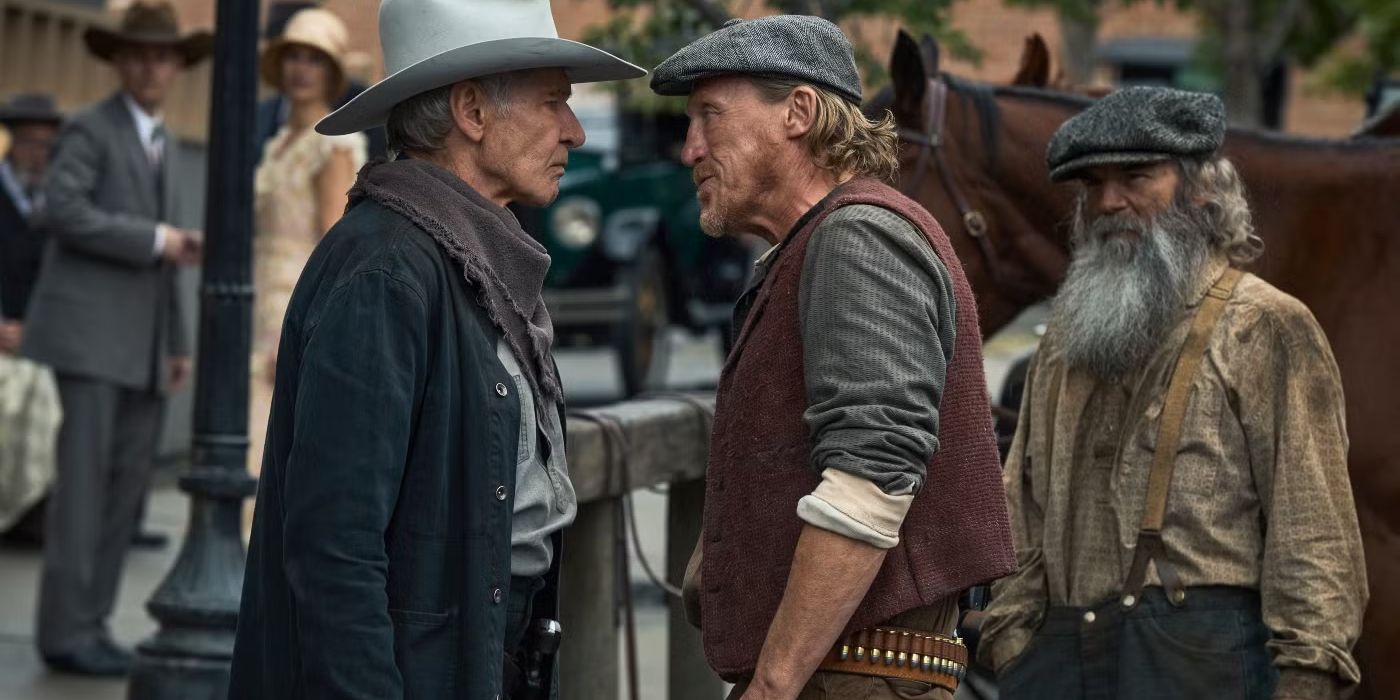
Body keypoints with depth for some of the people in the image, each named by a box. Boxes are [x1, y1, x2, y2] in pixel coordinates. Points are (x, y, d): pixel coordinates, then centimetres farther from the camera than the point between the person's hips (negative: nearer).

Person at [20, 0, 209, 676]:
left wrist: (179, 344, 16)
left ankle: (88, 621, 7)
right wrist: (156, 240, -17)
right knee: (85, 474, -10)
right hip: (88, 328, -7)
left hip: (143, 340, 7)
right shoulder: (89, 129, -3)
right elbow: (65, 212, -18)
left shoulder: (173, 156, 20)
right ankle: (65, 629, -8)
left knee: (128, 481, 3)